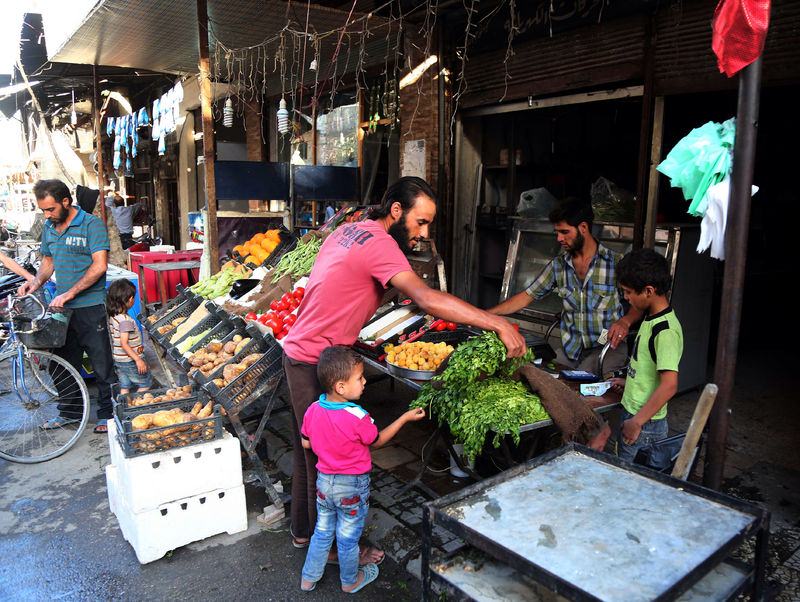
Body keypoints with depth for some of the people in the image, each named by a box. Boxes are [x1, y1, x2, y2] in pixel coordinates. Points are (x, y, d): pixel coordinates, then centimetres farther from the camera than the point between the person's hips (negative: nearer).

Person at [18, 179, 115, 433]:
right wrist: (36, 281, 3)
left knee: (101, 364, 1)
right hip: (61, 307, 7)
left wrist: (70, 293, -19)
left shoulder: (91, 224, -11)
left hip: (90, 307, -7)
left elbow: (99, 266, -18)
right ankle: (68, 412, 30)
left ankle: (107, 414, 13)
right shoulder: (49, 228, 11)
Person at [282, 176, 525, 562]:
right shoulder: (377, 244, -22)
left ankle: (303, 530, 40)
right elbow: (426, 299, -35)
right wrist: (497, 324, -34)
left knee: (309, 450, 22)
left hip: (300, 353, 10)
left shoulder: (349, 230, 7)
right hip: (317, 363, -10)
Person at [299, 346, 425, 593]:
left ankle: (308, 578, 39)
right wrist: (405, 417, -5)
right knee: (348, 538, 17)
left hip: (324, 480, 5)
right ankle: (350, 581, 39)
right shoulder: (357, 417, -29)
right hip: (352, 486, -5)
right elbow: (377, 442, -11)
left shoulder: (313, 410, -12)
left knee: (322, 531, 24)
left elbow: (306, 444, 2)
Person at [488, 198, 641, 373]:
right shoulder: (558, 265, 7)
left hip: (608, 347, -4)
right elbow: (527, 296, 9)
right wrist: (484, 314, 0)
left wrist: (625, 321, -24)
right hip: (570, 350, 4)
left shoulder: (616, 263, -6)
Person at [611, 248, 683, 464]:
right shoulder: (652, 319, 7)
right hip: (633, 415, 9)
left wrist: (636, 422, -24)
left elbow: (669, 385, -28)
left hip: (644, 425, -9)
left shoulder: (666, 330, -23)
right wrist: (629, 382, 20)